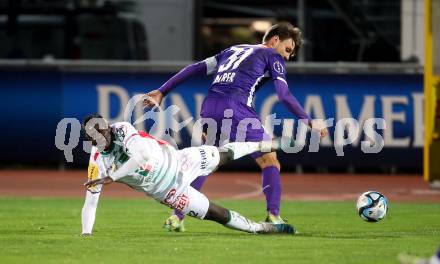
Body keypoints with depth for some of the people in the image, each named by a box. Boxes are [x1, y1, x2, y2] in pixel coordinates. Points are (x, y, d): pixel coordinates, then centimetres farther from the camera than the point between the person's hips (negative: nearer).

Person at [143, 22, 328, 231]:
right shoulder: (273, 57, 14)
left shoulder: (233, 50, 31)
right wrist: (309, 122, 4)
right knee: (270, 162, 6)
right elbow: (284, 96, 1)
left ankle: (177, 217, 10)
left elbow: (195, 69, 26)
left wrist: (162, 92, 26)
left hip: (210, 108, 6)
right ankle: (273, 216, -7)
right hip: (236, 109, -6)